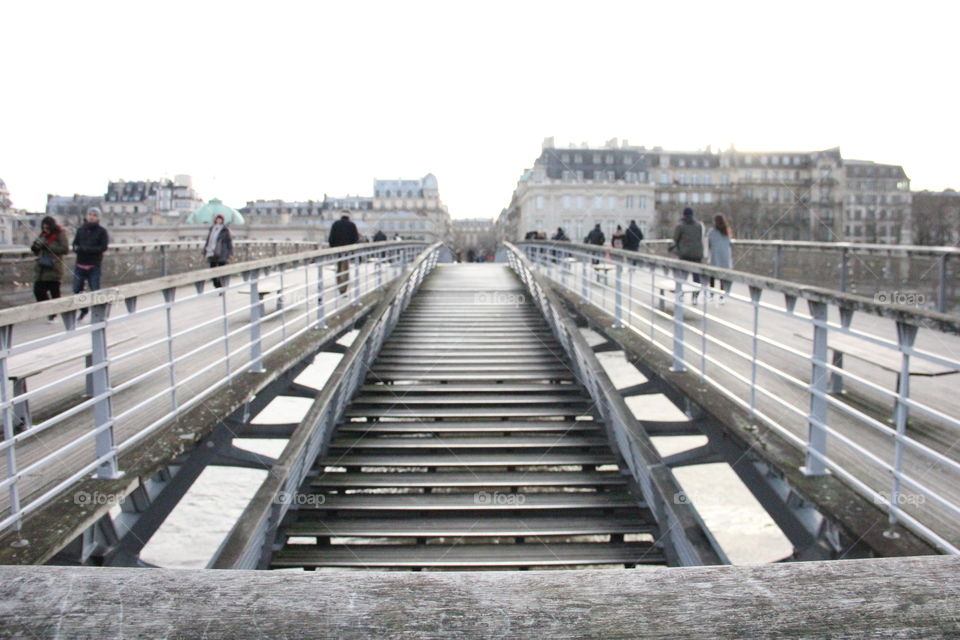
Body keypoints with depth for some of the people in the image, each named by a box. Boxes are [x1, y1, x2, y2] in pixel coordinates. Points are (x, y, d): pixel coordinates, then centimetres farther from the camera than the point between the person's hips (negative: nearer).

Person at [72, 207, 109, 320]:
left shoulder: (101, 231, -3)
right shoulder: (81, 230, 10)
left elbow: (103, 247, -12)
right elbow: (75, 244, 11)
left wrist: (85, 248, -17)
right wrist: (78, 248, -13)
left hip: (94, 266, -4)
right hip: (80, 265, 4)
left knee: (95, 290, -6)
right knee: (76, 290, 7)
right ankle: (83, 310, 27)